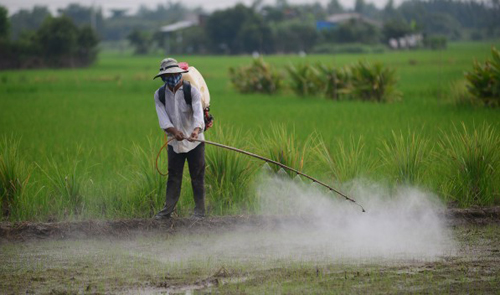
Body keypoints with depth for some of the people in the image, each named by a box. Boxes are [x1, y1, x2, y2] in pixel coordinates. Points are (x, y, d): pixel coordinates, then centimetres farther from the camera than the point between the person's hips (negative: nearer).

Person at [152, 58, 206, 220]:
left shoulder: (192, 91, -9)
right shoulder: (159, 95, 0)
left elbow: (198, 113, -24)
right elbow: (162, 118, -11)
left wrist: (196, 130, -44)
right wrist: (174, 131, -30)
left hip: (195, 141, -2)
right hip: (174, 142, 2)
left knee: (197, 176, 0)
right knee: (173, 177, 5)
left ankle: (199, 210, 7)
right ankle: (168, 210, 9)